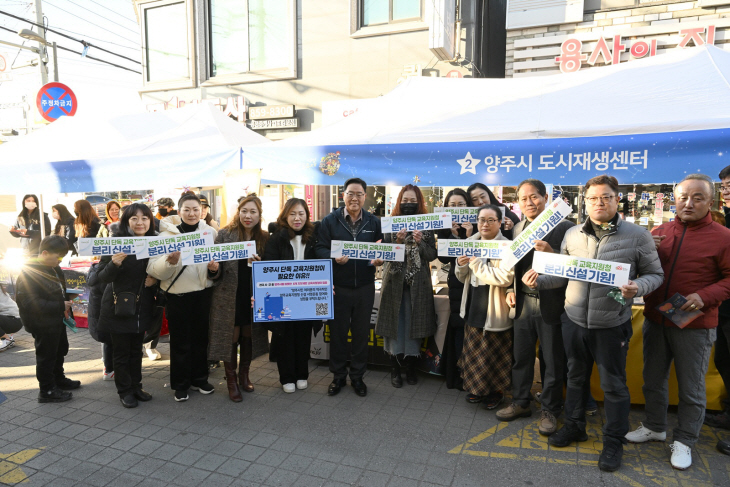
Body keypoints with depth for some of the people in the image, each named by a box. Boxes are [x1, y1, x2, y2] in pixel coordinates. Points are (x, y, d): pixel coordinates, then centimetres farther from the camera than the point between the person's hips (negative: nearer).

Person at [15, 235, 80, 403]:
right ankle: (47, 390, 19)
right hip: (42, 324, -9)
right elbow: (31, 303, -27)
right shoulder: (29, 273, -23)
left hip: (57, 319, 9)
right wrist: (60, 306, -30)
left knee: (60, 350, 23)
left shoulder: (55, 269, 5)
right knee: (46, 355, 4)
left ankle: (59, 380, 43)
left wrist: (66, 307, 2)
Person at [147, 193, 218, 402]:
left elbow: (218, 259, 11)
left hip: (203, 293, 3)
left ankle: (199, 379, 31)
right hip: (177, 295, -2)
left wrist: (214, 268, -10)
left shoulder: (210, 232, 1)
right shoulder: (166, 234, -6)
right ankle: (180, 384, 24)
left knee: (201, 337, 14)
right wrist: (170, 261, -31)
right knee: (180, 341, 7)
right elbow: (153, 270, -12)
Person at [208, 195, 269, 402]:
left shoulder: (264, 238, 2)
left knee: (248, 336, 14)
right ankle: (231, 381, 22)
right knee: (230, 338, 5)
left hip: (253, 296, 3)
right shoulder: (225, 234, -6)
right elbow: (217, 265, -4)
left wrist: (259, 263, -17)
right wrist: (214, 268, -26)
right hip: (229, 296, -2)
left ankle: (244, 375, 34)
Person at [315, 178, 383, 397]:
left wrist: (378, 258, -15)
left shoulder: (374, 222, 6)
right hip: (338, 287, -1)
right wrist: (334, 258, -25)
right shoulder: (330, 221, -1)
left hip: (365, 287, 2)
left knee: (361, 333, 12)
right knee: (337, 333, 9)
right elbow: (320, 248, -5)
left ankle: (357, 376, 29)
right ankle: (338, 376, 27)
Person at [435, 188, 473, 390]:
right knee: (459, 326, 5)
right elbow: (443, 258, -6)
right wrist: (453, 235, -15)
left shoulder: (476, 225, -3)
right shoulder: (444, 228, 4)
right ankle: (461, 375, 19)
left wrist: (470, 236, -21)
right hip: (457, 283, 2)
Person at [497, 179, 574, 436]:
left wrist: (551, 253, -28)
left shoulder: (563, 227, -9)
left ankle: (549, 410, 26)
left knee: (552, 361, 9)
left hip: (550, 304, -5)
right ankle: (520, 403, 34)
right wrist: (511, 290, 4)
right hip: (523, 302, 5)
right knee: (521, 357, 16)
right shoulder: (518, 228, 10)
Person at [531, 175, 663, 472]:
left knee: (613, 385, 10)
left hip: (612, 325, -3)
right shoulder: (572, 235, 4)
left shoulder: (637, 236, -6)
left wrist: (638, 287, -21)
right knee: (575, 377, 19)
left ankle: (614, 442, 30)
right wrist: (538, 280, -7)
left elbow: (655, 274, -1)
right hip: (574, 320, 4)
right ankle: (574, 426, 39)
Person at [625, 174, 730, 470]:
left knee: (691, 389, 9)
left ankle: (684, 441, 27)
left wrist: (705, 296, -22)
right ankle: (654, 427, 37)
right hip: (655, 321, 4)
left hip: (694, 326, -4)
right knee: (653, 379, 18)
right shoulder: (659, 232, 3)